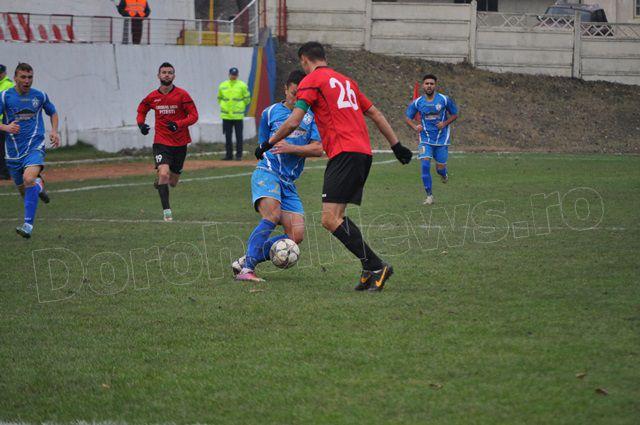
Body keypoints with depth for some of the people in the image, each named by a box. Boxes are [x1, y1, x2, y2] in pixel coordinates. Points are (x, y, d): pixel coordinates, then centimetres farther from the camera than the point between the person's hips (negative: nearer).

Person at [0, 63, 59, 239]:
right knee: (22, 188, 12)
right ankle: (39, 185, 51)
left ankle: (28, 225, -29)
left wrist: (54, 131, 4)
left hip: (34, 146, -2)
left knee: (29, 178, -29)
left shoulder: (40, 96, 2)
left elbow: (52, 112, 21)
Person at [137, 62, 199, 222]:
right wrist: (141, 123, -3)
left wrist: (178, 124, -24)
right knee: (164, 174, -24)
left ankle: (159, 180, 50)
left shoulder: (182, 95, -8)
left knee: (172, 183, 13)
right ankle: (166, 211, -15)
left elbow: (194, 116, -8)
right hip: (161, 142, -1)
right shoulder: (152, 97, -1)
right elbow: (141, 110, 18)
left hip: (180, 143, 1)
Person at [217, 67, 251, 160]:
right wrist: (224, 106, 8)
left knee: (239, 136, -2)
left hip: (238, 115, -3)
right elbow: (219, 98, 18)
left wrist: (239, 106, 6)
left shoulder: (242, 85, 2)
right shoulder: (222, 85, 9)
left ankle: (239, 155, 3)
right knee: (228, 136, 5)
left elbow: (247, 99, 6)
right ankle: (229, 155, 11)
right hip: (226, 116, 3)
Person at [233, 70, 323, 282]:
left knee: (296, 236, -8)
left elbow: (318, 149, -2)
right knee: (272, 215, -31)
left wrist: (291, 148, -14)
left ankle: (245, 261, 2)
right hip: (267, 172, -4)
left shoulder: (311, 116, 9)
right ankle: (247, 268, -33)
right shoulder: (271, 112, 8)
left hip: (289, 182, 4)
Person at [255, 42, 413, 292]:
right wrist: (396, 145, 29)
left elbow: (293, 123, -7)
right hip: (363, 152, 9)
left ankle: (375, 266, -19)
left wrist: (268, 144, 6)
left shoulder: (311, 81, 1)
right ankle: (371, 271, 2)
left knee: (330, 219, -13)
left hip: (344, 153, -9)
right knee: (336, 217, 11)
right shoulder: (345, 81, 25)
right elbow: (375, 114, 26)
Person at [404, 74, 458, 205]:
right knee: (425, 165, -15)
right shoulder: (417, 102, -3)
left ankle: (443, 174, 44)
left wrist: (445, 123, -14)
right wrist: (415, 127, -12)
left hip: (442, 138, -1)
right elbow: (407, 117, 8)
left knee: (440, 168, 3)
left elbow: (454, 114, 4)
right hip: (426, 139, 1)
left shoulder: (444, 100, -7)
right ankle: (429, 196, -7)